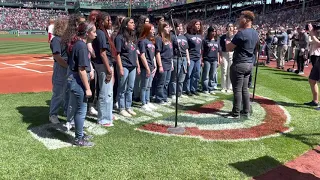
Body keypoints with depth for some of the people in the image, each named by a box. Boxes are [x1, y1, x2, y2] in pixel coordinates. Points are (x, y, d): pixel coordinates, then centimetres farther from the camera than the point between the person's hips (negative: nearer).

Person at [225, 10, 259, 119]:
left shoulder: (242, 33, -17)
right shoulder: (255, 34, 11)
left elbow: (228, 48, -15)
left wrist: (227, 43, 8)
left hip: (239, 64, -9)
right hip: (249, 64, 9)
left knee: (237, 89, -2)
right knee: (244, 89, 15)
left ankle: (236, 113, 4)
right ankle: (246, 111, 20)